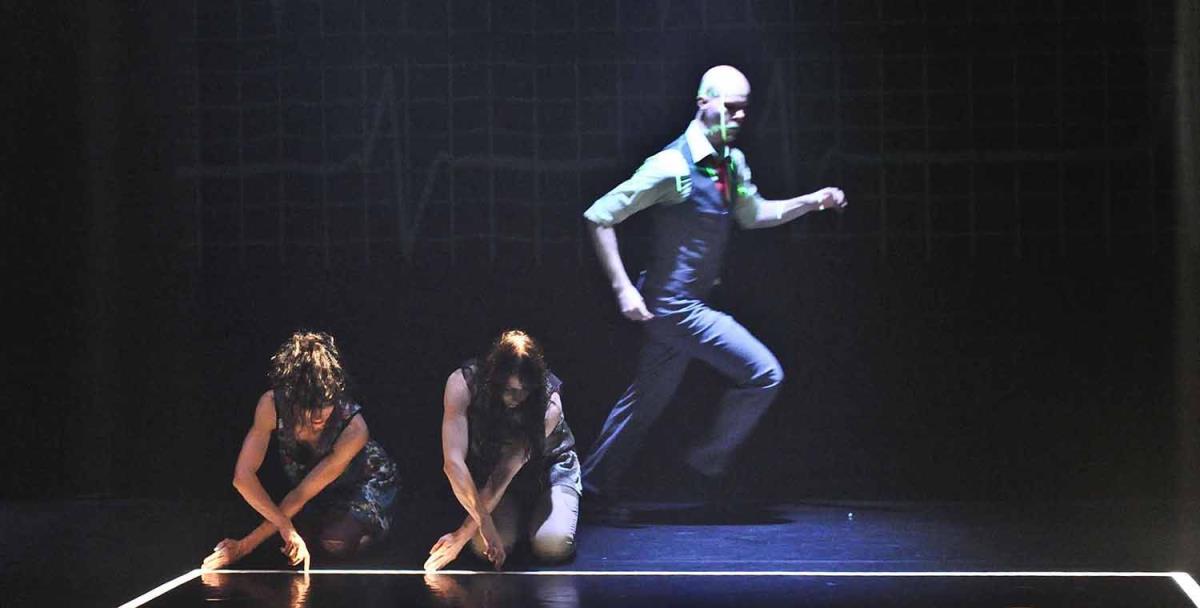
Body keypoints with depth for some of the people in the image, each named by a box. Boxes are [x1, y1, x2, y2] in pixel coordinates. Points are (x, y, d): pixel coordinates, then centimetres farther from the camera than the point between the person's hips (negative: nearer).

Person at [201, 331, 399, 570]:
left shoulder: (353, 429, -38)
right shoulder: (271, 405, -32)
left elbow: (303, 494, -33)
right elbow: (243, 475, -33)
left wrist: (247, 544, -32)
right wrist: (286, 528, -43)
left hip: (368, 481, -4)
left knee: (337, 543, -29)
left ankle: (373, 523, 5)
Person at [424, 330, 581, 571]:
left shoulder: (549, 403, -32)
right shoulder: (463, 384, -30)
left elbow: (504, 472, -32)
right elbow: (453, 462, -36)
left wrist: (463, 534, -34)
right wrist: (485, 524, -45)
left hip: (550, 467, -1)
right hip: (485, 474, 1)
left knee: (553, 546, -25)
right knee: (488, 548, -23)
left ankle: (535, 514, 10)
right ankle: (519, 515, 11)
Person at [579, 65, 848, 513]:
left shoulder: (732, 163, 7)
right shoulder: (673, 166, -19)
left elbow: (753, 213, 25)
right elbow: (599, 216, -17)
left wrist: (811, 201, 10)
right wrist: (623, 289, -22)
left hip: (690, 304, 9)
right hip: (674, 303, -9)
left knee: (646, 400, 16)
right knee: (764, 374, -9)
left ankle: (596, 487, 27)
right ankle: (708, 460, 6)